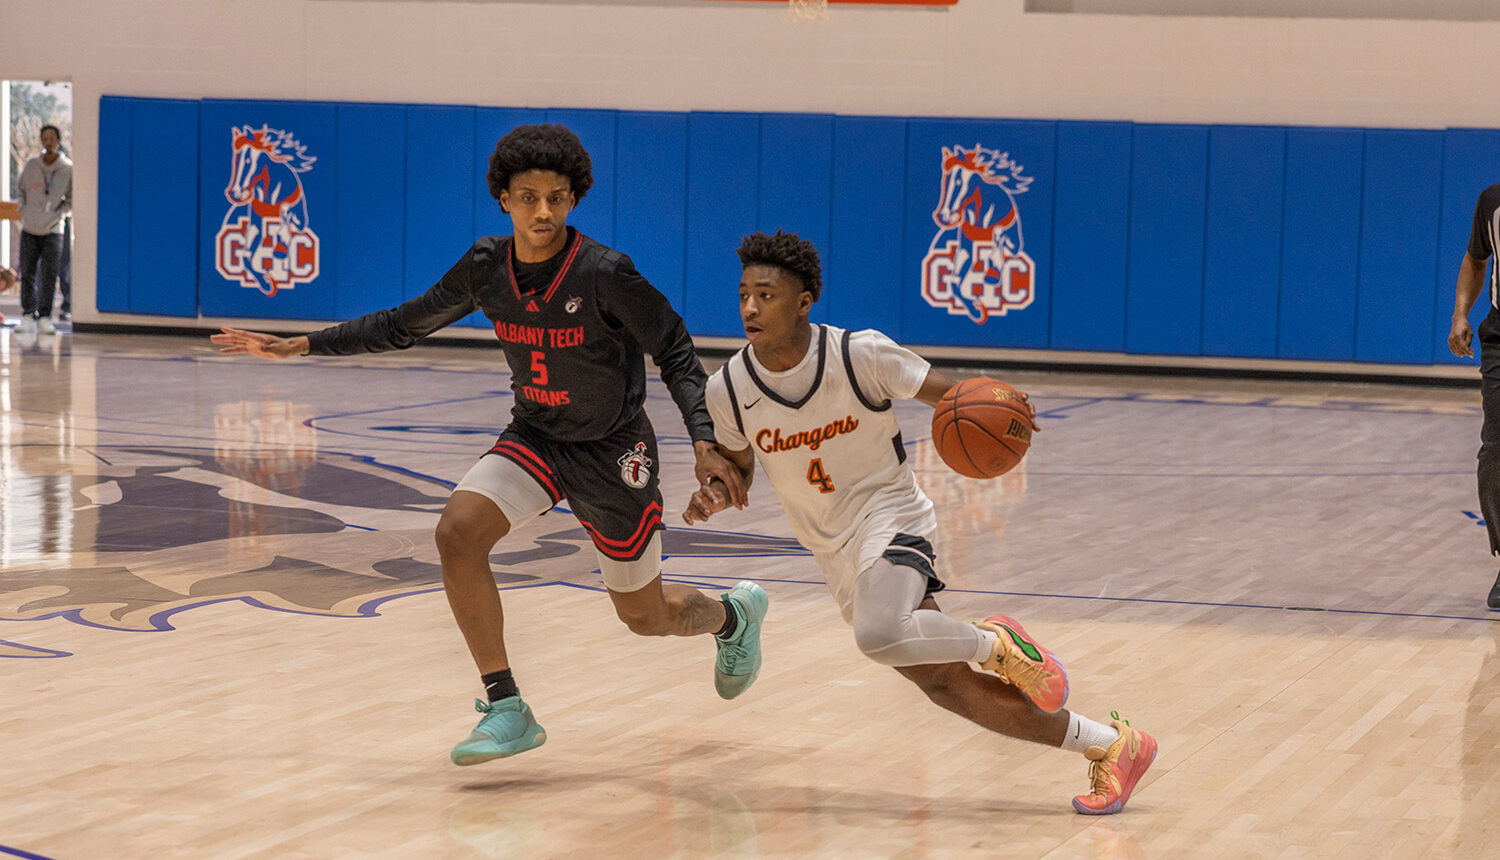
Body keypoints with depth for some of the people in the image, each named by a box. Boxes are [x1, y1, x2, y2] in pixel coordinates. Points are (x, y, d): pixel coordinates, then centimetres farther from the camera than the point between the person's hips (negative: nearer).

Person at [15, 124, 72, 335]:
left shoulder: (68, 169, -3)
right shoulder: (31, 166, 4)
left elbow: (72, 199, 5)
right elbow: (21, 191, 17)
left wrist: (57, 215, -5)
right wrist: (23, 213, 5)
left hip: (52, 231, -2)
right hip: (29, 230, 2)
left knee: (49, 276, -4)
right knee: (27, 274, 2)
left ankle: (44, 317, 2)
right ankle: (27, 315, 8)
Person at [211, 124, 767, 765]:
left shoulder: (604, 274, -25)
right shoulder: (486, 267, -9)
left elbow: (675, 353, -16)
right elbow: (404, 325, 5)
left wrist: (704, 444, -27)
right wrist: (301, 346, 1)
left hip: (612, 450, -4)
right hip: (535, 436, 4)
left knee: (646, 616, 9)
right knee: (458, 532, -23)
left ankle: (734, 615, 47)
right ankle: (507, 711, -14)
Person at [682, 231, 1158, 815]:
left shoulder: (860, 355, -17)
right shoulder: (728, 389, -7)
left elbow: (949, 394, -6)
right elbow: (739, 468, 12)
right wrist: (713, 498, -11)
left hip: (889, 517, -5)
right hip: (835, 551, 5)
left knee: (878, 634, -36)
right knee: (945, 684, -1)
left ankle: (995, 643, -6)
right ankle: (1109, 746, 12)